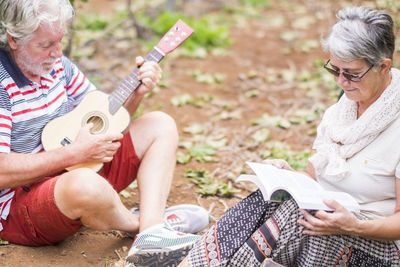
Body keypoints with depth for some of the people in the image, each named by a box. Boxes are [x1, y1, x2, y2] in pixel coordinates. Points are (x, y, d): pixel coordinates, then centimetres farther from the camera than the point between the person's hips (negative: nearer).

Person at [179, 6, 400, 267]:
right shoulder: (338, 111, 11)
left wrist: (355, 226, -30)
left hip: (374, 242, -6)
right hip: (322, 215, 6)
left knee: (296, 215, -34)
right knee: (264, 201, -24)